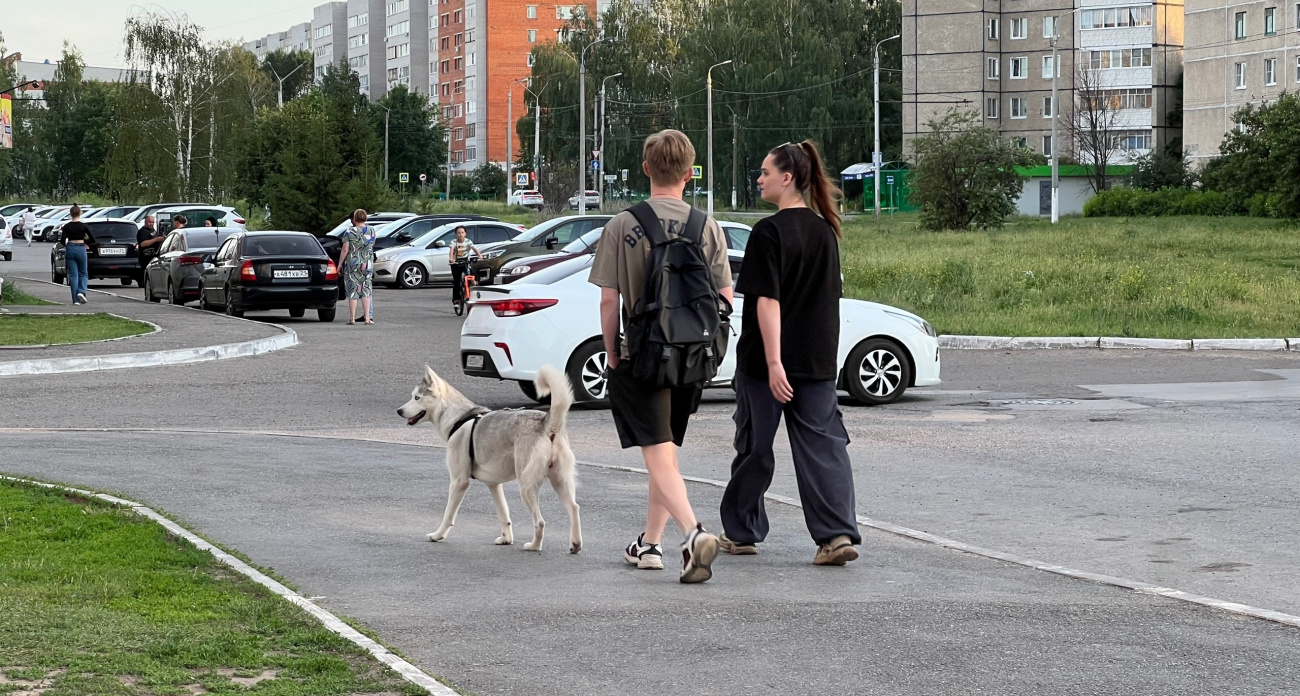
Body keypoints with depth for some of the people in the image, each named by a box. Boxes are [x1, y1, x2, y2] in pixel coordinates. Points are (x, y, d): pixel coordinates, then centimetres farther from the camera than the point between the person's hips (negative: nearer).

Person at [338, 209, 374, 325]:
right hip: (367, 263, 3)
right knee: (366, 290, 8)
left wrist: (340, 264, -2)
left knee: (352, 290, 2)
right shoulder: (371, 231, 1)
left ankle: (352, 318, 2)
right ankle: (367, 317, 2)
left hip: (352, 264, -3)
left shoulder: (349, 232, -10)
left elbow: (345, 250, -11)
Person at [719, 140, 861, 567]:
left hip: (766, 360, -5)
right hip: (818, 360, 5)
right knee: (823, 446, 1)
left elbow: (768, 300, -18)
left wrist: (773, 361, -21)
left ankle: (741, 532, 21)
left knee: (755, 445, 9)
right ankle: (837, 534, -12)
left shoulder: (770, 232, -13)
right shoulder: (824, 231, 8)